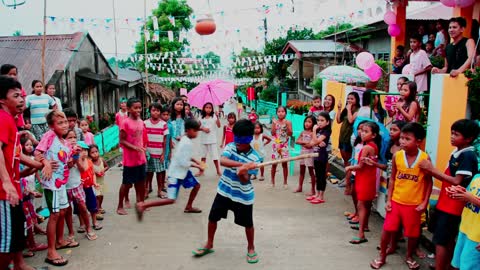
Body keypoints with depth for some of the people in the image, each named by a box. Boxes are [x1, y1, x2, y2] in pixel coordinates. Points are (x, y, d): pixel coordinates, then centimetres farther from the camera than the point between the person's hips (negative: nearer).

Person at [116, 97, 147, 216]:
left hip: (141, 158, 6)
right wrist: (135, 147, -24)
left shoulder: (141, 122, 6)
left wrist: (144, 151, 14)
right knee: (127, 183, 4)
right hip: (130, 159, -6)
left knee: (141, 182, 15)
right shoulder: (125, 123, -13)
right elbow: (122, 141, -13)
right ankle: (120, 206, 18)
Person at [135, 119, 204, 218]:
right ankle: (142, 205, -8)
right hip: (176, 173, -10)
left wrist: (196, 162, 10)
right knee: (171, 200, -11)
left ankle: (188, 207, 36)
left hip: (183, 171, 10)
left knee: (196, 185, 19)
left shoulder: (186, 139, 6)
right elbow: (184, 163, -25)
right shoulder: (187, 143, -24)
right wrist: (198, 166, -14)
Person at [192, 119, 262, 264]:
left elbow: (245, 181, -20)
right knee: (212, 217, 11)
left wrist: (243, 174, -43)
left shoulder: (254, 158, -17)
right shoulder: (230, 147, -10)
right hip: (224, 191, 3)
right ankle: (209, 245, 33)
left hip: (243, 196, -3)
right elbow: (222, 161, -31)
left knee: (248, 223, 9)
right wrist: (242, 164, -43)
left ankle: (251, 248, 35)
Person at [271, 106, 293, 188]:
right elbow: (272, 133, -8)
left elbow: (290, 134, -10)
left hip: (284, 145, -1)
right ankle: (272, 181, 16)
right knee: (274, 163, 4)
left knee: (285, 163, 4)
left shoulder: (288, 122, -2)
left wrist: (287, 125, -21)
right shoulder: (275, 122, 0)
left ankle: (285, 182, 15)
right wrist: (274, 124, -17)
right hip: (276, 144, 1)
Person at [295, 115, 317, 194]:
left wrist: (302, 142, -8)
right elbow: (297, 141, 0)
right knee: (302, 171, 15)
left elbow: (310, 145, -21)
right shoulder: (303, 132, 8)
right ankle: (300, 187, 25)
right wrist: (305, 142, -13)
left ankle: (313, 190, 9)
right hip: (303, 152, 6)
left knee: (311, 172, 1)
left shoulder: (313, 133, -12)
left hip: (310, 153, -6)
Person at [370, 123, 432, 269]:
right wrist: (388, 200, -1)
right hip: (396, 201, 1)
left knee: (413, 233, 13)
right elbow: (392, 179, 1)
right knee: (387, 230, 6)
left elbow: (429, 182, -3)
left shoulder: (425, 158, -13)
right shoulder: (397, 156, -7)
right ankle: (382, 256, 26)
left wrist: (425, 202, -7)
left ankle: (409, 257, 39)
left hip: (414, 204, -1)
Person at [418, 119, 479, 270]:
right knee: (449, 239, 18)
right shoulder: (457, 152, 9)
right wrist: (431, 170, -2)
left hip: (453, 205, -8)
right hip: (446, 203, 8)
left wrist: (432, 170, -19)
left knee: (440, 240, -3)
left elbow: (457, 182, -21)